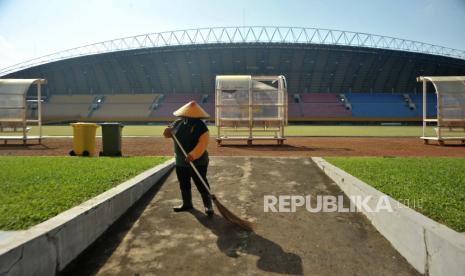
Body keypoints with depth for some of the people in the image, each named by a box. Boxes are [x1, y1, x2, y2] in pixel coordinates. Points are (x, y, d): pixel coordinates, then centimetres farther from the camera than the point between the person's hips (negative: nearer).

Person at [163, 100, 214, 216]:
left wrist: (193, 155, -36)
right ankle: (187, 204, 32)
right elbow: (169, 132, 16)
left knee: (201, 184, -2)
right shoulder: (178, 122, 4)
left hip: (197, 162, -7)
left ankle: (208, 205, 8)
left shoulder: (201, 126, -15)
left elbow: (203, 143, -24)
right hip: (181, 161, 7)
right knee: (184, 184, 17)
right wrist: (168, 131, -10)